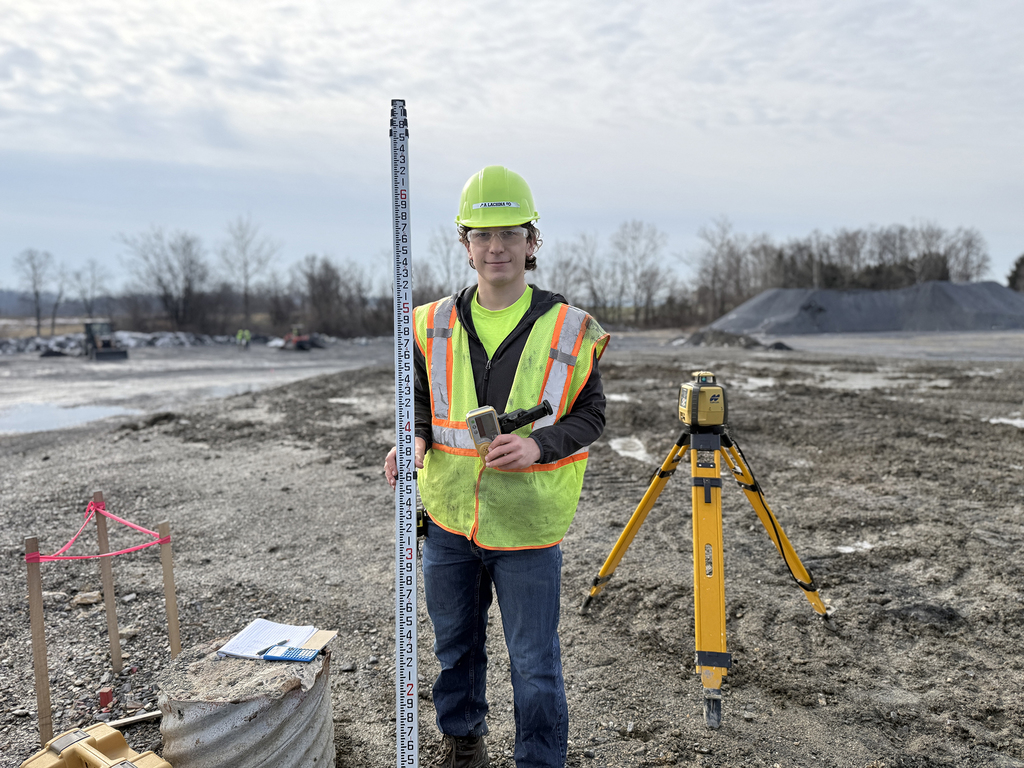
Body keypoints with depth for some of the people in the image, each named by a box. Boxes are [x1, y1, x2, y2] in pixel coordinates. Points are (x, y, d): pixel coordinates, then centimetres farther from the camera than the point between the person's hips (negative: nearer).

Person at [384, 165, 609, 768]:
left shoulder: (568, 329, -7)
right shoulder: (436, 324, 1)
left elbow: (591, 414, -2)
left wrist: (539, 445, -20)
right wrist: (416, 439, -10)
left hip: (528, 523, -3)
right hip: (450, 516, 4)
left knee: (535, 661, 7)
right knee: (455, 643, 21)